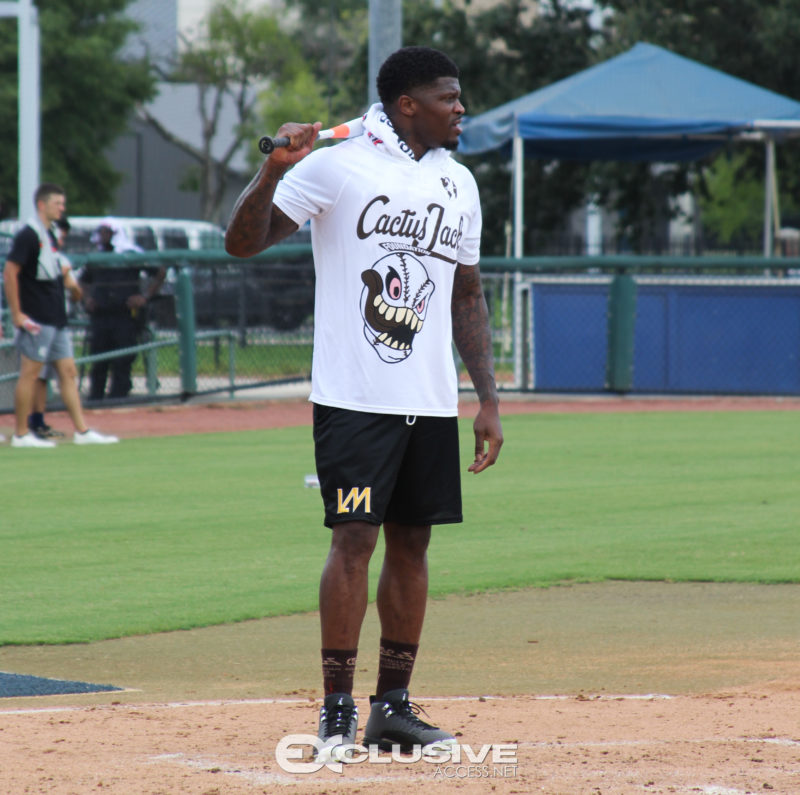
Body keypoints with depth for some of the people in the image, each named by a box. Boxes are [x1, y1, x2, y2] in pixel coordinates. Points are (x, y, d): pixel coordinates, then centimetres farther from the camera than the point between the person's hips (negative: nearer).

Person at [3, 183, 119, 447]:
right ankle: (21, 434, 1)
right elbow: (10, 273, -17)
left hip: (57, 321, 9)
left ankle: (82, 431, 7)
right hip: (37, 321, -9)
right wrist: (17, 315, -19)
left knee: (68, 372, 7)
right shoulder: (28, 235, -11)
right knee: (30, 374, -4)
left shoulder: (49, 235, 16)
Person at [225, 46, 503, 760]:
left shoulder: (459, 184, 14)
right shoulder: (335, 166, -5)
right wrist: (274, 171, -24)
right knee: (355, 537, -9)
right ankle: (337, 711, -5)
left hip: (431, 403, 6)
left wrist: (489, 398, 13)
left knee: (412, 541, 7)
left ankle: (393, 706, 14)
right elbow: (243, 243, -7)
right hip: (354, 398, -6)